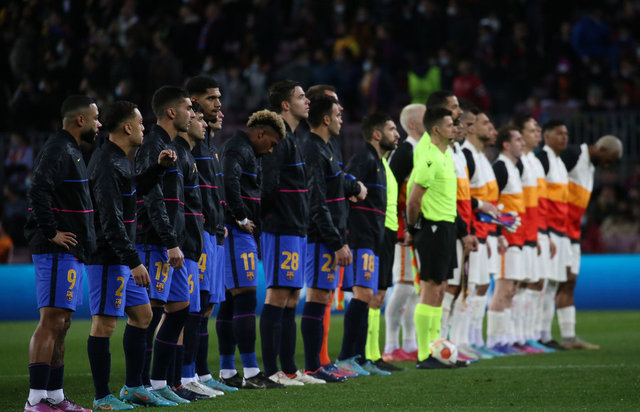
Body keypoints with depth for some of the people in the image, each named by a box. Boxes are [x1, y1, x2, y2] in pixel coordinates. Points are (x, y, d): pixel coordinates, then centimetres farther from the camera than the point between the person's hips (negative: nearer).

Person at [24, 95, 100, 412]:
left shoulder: (70, 151, 19)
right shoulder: (57, 151, -14)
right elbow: (39, 192, -27)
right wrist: (52, 232, -22)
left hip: (71, 252, 11)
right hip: (59, 252, -11)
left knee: (60, 324, 12)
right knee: (51, 320, -12)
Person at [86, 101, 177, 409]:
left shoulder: (118, 160, 14)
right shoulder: (108, 165, -18)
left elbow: (133, 191, 33)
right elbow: (111, 221, -23)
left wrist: (159, 168, 19)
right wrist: (133, 262, -24)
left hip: (121, 257, 11)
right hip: (107, 258, -11)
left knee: (142, 314, 15)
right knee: (105, 323, -6)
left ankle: (133, 387, 23)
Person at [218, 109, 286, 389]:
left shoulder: (245, 151, 22)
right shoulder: (238, 150, -12)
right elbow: (230, 181, -28)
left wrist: (250, 225, 11)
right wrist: (242, 218, -19)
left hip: (242, 233, 11)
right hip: (237, 232, -11)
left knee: (231, 301, 12)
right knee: (245, 299, -12)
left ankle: (227, 371, 15)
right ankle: (251, 373, -14)